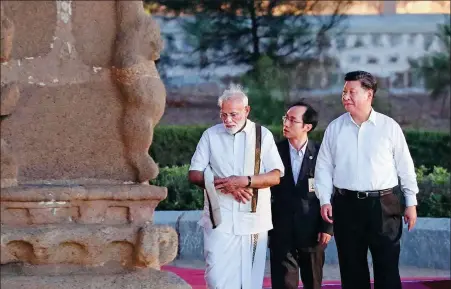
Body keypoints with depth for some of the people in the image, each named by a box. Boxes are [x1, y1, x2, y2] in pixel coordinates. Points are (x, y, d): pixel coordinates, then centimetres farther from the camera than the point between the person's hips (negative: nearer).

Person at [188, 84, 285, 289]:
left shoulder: (263, 135, 4)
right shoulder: (210, 135, 6)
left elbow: (276, 176, -1)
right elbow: (194, 174, 3)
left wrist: (244, 181, -18)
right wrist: (226, 185, -12)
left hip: (253, 220, 0)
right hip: (220, 220, 0)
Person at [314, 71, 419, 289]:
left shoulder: (389, 127, -1)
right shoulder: (334, 128, 4)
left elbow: (405, 166, 4)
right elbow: (324, 167, 7)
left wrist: (411, 202, 3)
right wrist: (324, 200, -2)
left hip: (383, 205, -2)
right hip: (346, 205, 2)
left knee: (387, 267, -1)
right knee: (351, 269, 8)